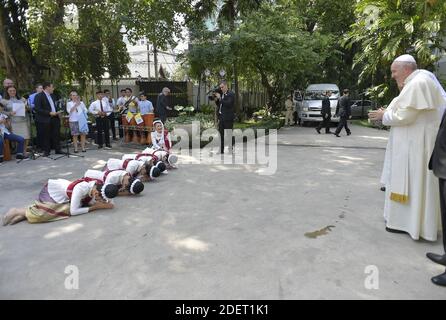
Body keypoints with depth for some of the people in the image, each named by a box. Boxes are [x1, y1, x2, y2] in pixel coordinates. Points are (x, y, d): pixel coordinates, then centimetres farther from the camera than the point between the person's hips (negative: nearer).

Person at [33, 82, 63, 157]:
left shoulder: (52, 96, 16)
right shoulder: (39, 96, -7)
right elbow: (37, 109, -14)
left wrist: (57, 112, 6)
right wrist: (49, 113, -19)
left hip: (54, 118, 7)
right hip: (45, 120, -6)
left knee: (56, 134, 7)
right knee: (46, 136, 0)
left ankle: (58, 149, 15)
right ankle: (46, 151, 10)